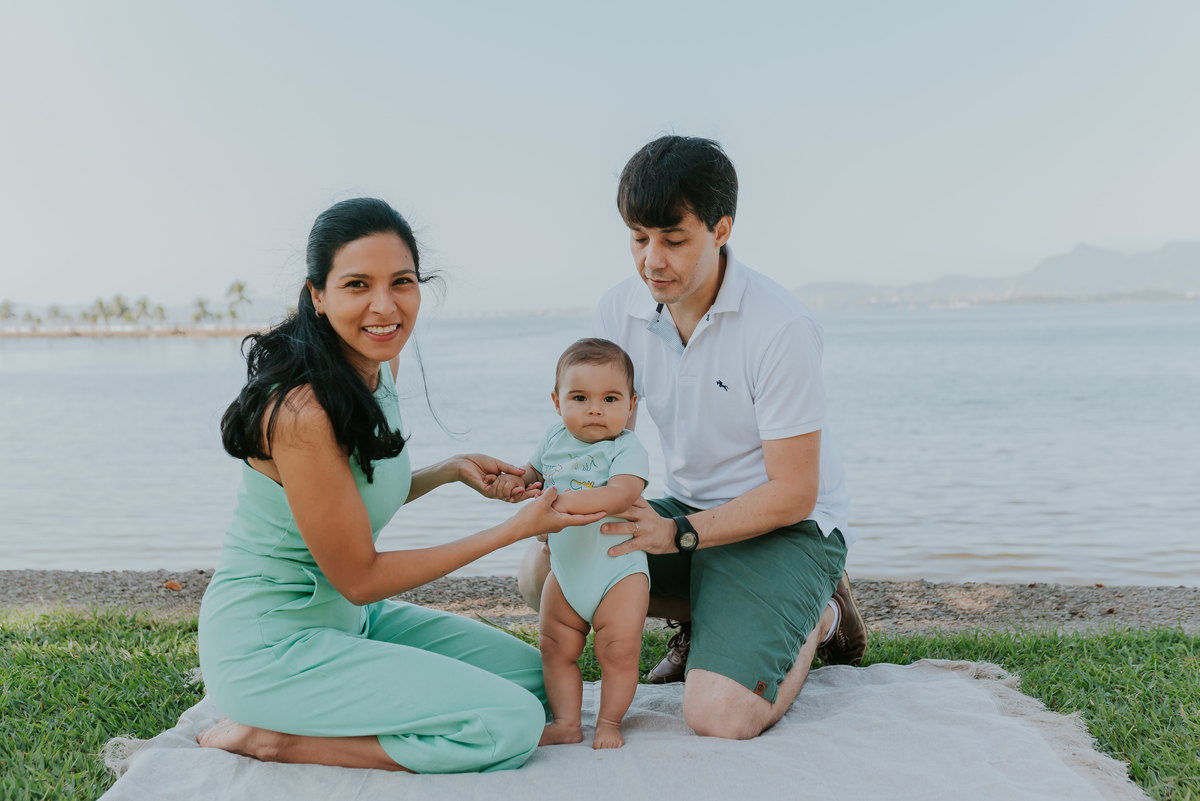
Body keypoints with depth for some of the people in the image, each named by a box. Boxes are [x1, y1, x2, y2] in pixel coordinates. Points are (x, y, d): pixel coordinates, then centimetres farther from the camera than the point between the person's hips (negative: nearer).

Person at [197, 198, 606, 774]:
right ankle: (269, 737, -5)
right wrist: (515, 529, -15)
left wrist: (451, 469, 1)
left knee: (533, 675, 13)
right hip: (267, 643, -9)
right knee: (510, 724, -15)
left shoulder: (380, 365, 2)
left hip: (347, 619, 9)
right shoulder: (303, 408, -26)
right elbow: (359, 578, -19)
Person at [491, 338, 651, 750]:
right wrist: (516, 481, -3)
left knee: (618, 651, -2)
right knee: (556, 648, 8)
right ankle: (566, 722, 20)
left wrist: (566, 501, -40)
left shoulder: (627, 448, -16)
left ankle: (609, 722, 17)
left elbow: (621, 494, -32)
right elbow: (535, 470, 21)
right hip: (565, 571, 6)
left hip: (618, 568, -5)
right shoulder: (555, 438, 2)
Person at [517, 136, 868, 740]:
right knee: (542, 571, -12)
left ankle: (819, 616, 10)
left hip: (789, 526, -6)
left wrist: (677, 533, -29)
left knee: (719, 715, -23)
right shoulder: (621, 310, -5)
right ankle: (709, 614, 10)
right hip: (688, 510, 6)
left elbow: (792, 494, -20)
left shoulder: (780, 327, -23)